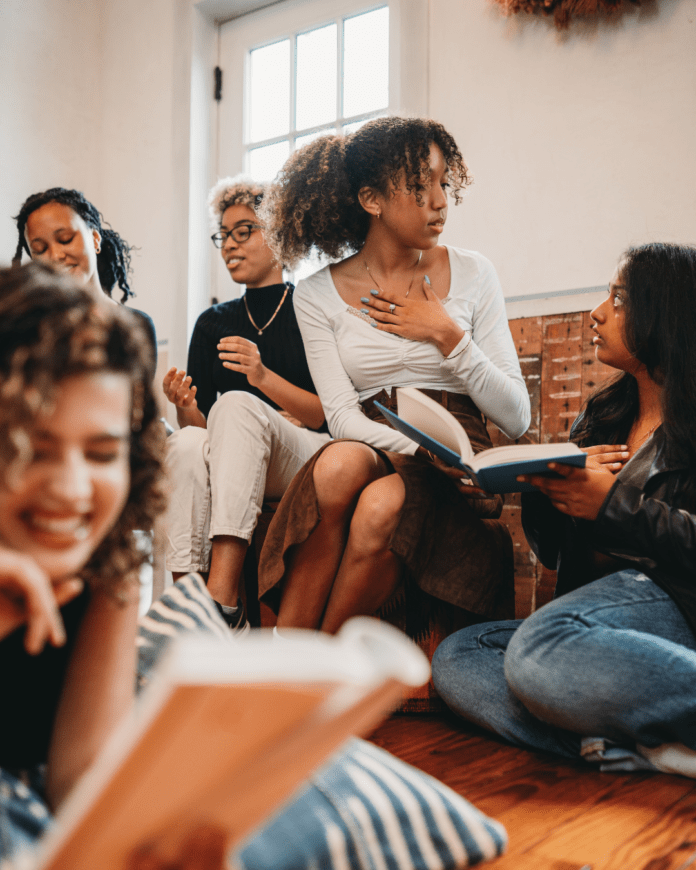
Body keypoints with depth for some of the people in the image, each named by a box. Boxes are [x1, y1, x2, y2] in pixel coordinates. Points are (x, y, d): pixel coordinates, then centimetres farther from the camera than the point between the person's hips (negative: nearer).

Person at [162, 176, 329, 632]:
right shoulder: (214, 323, 18)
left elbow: (335, 415, -4)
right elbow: (200, 425, 11)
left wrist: (265, 377, -19)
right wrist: (185, 408, -13)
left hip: (310, 460, -3)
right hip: (234, 470, 3)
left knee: (236, 404, -33)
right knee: (185, 443, -30)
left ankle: (222, 598, -43)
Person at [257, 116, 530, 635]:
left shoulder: (473, 274, 8)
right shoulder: (317, 295, 6)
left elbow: (516, 418, 5)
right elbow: (342, 417, -4)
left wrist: (447, 335, -7)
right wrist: (427, 451, -21)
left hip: (458, 475, 0)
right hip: (373, 453, 0)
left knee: (382, 504, -33)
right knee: (340, 463, -35)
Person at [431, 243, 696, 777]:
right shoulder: (602, 416, 18)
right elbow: (554, 549, 17)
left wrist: (615, 506, -15)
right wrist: (549, 489, -3)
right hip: (602, 601, 8)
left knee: (537, 649, -34)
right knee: (456, 656, -15)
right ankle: (646, 747, -30)